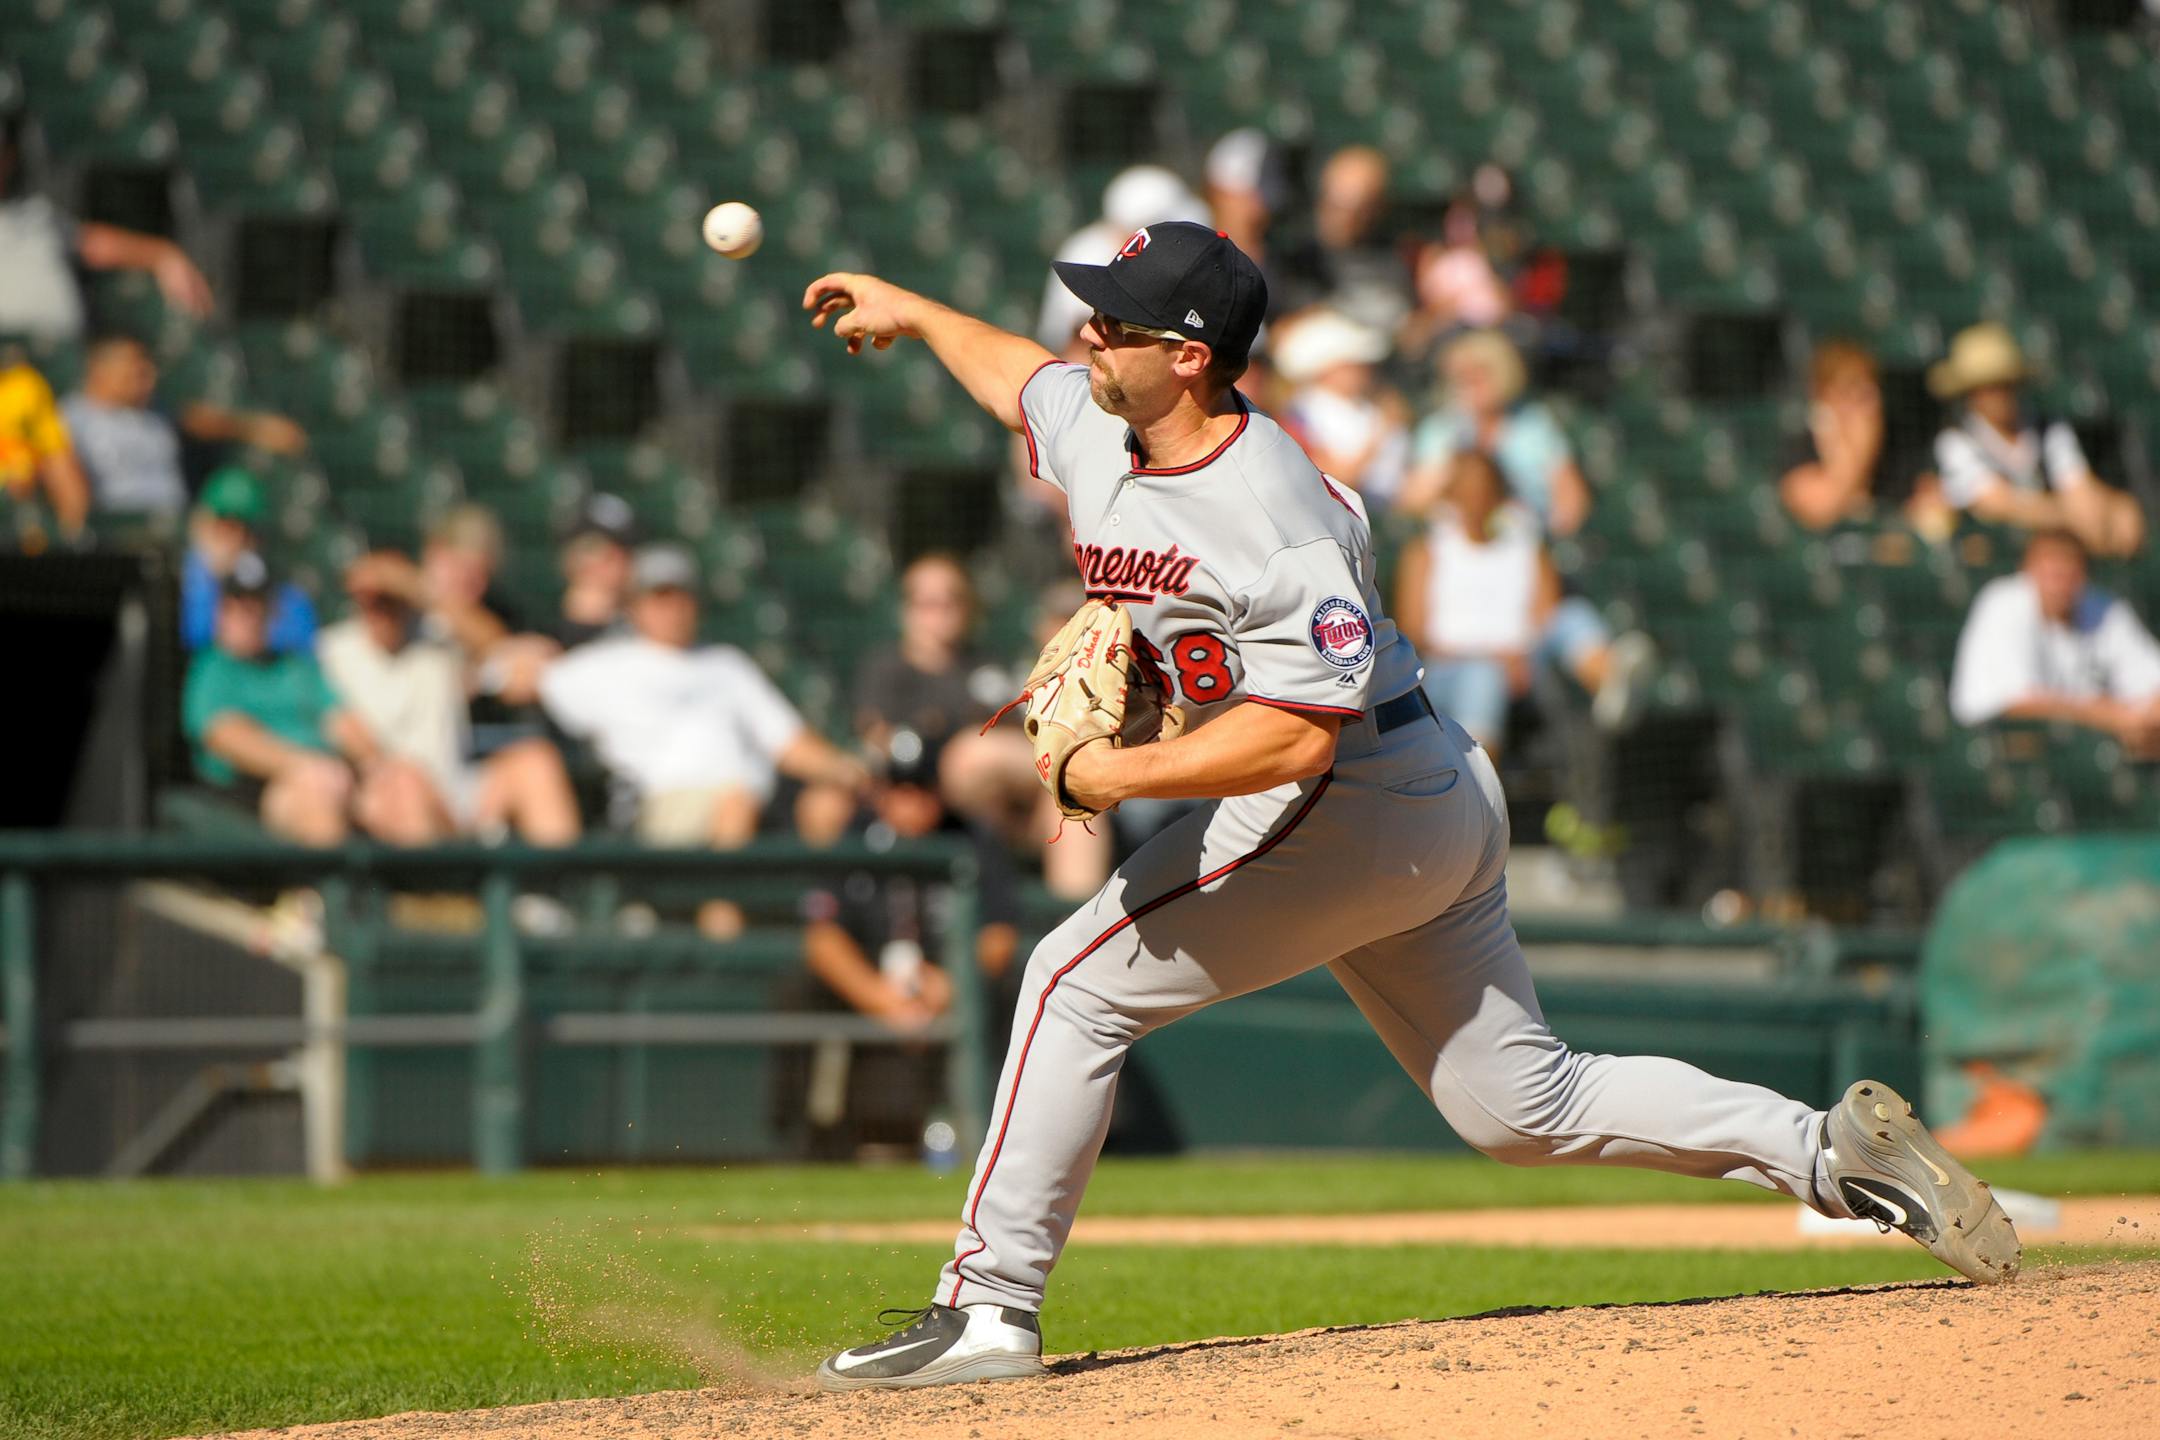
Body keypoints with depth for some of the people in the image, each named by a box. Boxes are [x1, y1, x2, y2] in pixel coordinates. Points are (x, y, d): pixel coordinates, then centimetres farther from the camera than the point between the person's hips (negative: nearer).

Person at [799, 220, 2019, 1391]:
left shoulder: (1276, 520, -24)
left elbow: (1298, 731, -31)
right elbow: (1022, 374, 29)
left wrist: (1127, 773, -27)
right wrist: (913, 310, 40)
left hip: (1354, 805, -10)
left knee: (1081, 984, -9)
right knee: (1526, 1108, 12)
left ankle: (990, 1310, -7)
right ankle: (1829, 1148, 9)